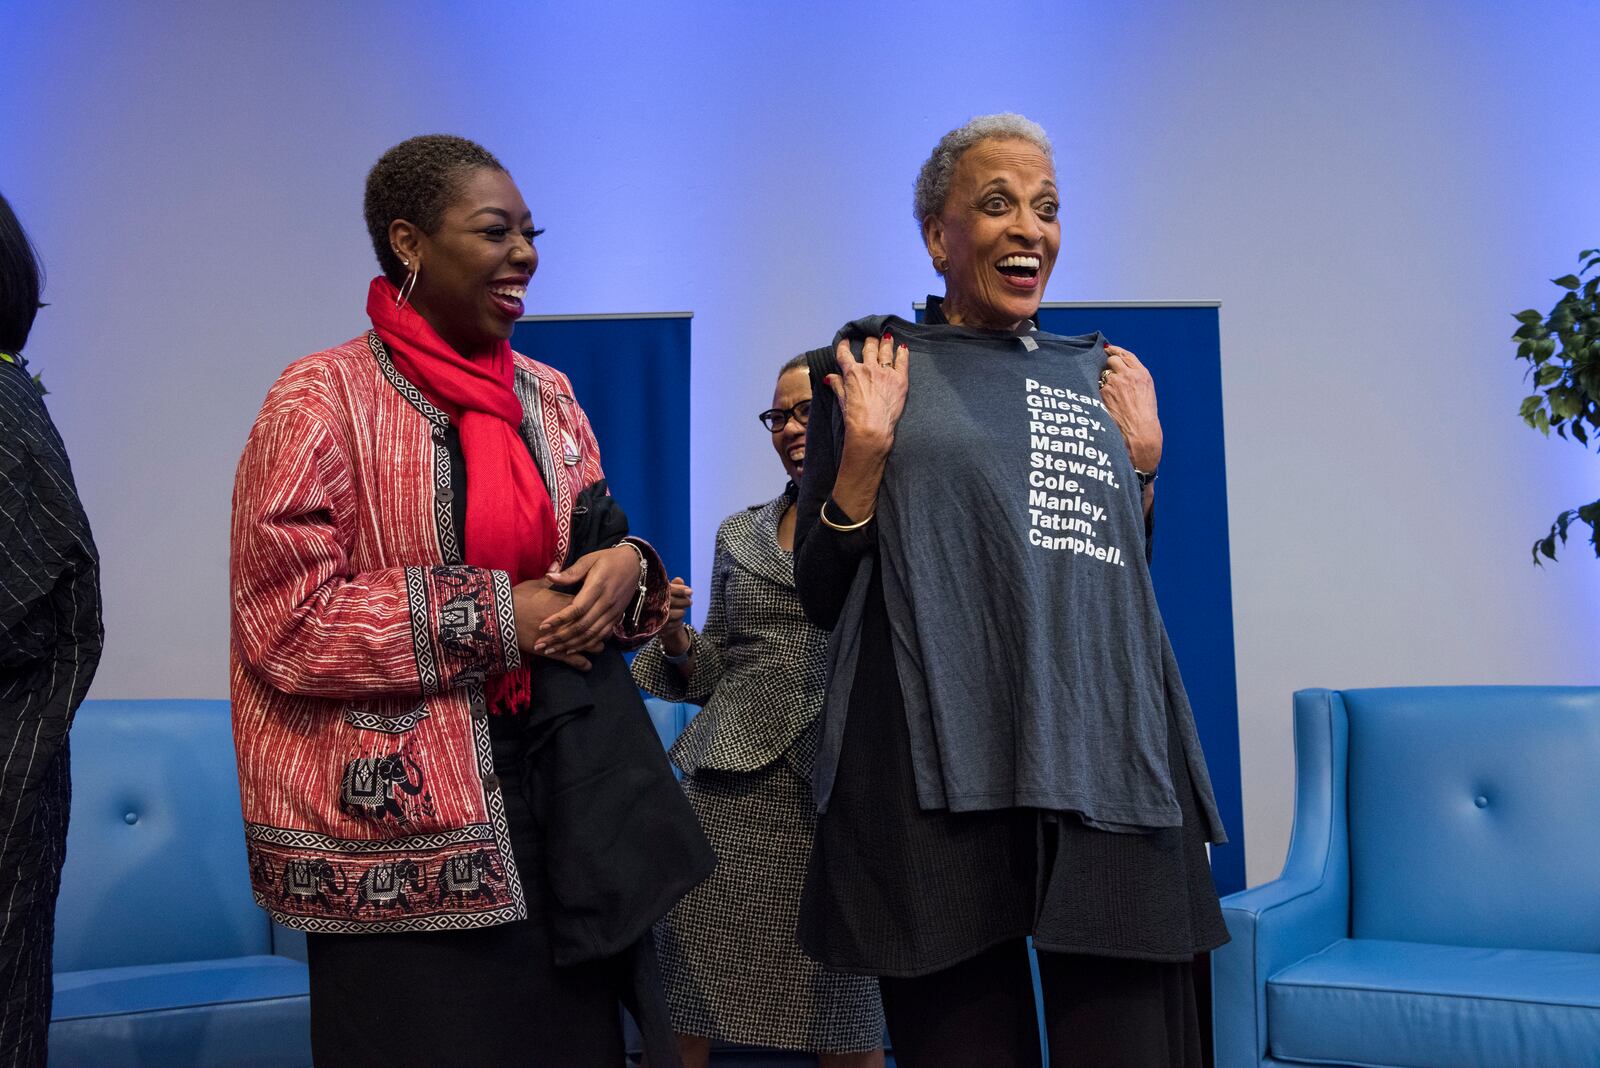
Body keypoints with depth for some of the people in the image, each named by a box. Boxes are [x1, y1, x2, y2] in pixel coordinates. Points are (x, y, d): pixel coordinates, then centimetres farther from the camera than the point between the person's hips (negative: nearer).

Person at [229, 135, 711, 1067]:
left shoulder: (547, 396, 9)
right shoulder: (325, 400, -7)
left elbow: (597, 545, 18)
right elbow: (287, 621, -13)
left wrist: (625, 568, -7)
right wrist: (496, 619, -16)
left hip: (562, 805, 5)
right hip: (401, 827, -5)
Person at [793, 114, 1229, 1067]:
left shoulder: (1097, 374, 16)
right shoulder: (876, 366, 5)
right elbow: (822, 597, 3)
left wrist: (1142, 454, 8)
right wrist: (865, 445, -10)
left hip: (1110, 765, 4)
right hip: (945, 778, -3)